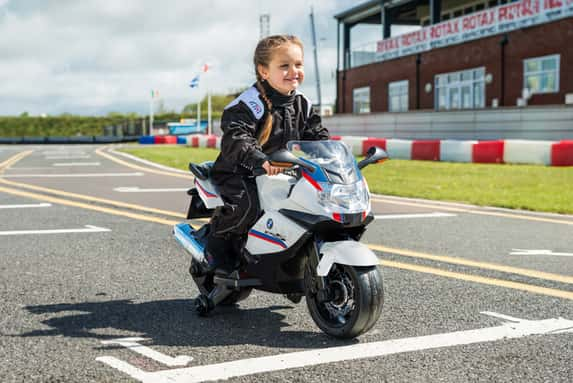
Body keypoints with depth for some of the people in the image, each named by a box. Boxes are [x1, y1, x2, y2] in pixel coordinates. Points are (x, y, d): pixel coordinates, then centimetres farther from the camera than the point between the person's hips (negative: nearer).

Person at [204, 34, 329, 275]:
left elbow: (317, 135, 12)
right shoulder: (251, 103, -18)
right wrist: (260, 159, -47)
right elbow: (235, 137, -30)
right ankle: (218, 239, -3)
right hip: (239, 172, -7)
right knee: (248, 205, -32)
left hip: (281, 172, 7)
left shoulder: (302, 105, 8)